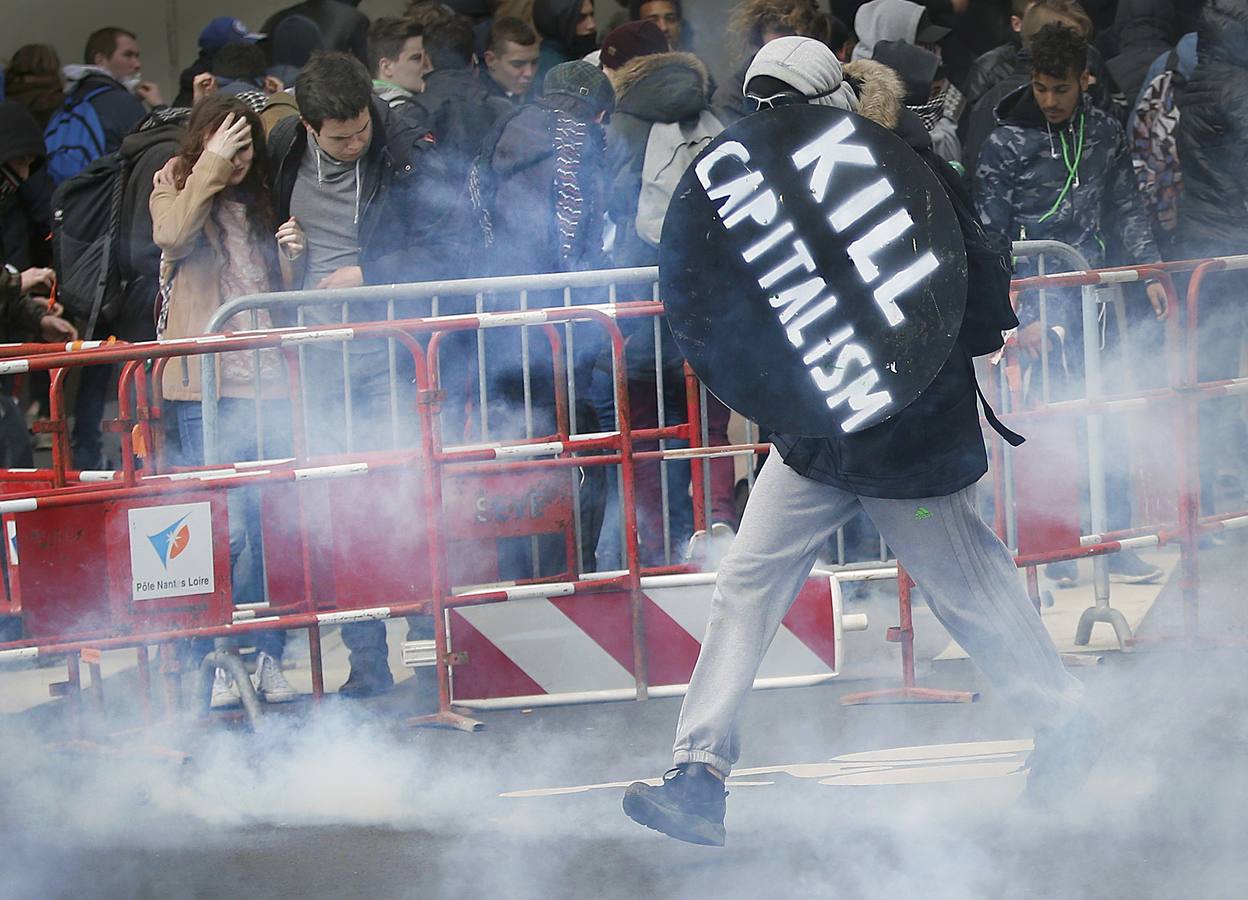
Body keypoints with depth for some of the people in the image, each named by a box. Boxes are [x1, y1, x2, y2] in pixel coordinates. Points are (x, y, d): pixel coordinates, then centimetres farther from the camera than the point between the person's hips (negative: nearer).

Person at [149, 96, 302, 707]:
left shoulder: (257, 203, 19)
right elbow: (172, 235, -20)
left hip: (268, 383, 5)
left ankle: (270, 656, 9)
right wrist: (211, 167, -15)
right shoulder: (176, 190, 5)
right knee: (228, 529, -11)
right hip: (207, 387, -5)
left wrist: (291, 258, 3)